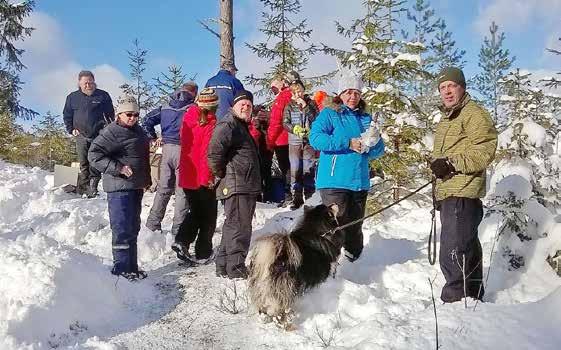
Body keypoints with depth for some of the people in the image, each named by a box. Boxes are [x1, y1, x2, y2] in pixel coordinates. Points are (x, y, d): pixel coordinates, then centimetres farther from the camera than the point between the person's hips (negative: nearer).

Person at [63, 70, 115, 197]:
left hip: (99, 136, -1)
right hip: (81, 136, 1)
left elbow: (110, 115, 12)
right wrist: (71, 129, 8)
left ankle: (93, 187, 0)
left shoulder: (103, 96, 5)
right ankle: (83, 188, 6)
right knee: (83, 164, 2)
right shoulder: (72, 97, 8)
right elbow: (67, 115, 18)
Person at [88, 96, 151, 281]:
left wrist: (146, 179, 24)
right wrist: (118, 168, -23)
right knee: (123, 229, -8)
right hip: (119, 188, -9)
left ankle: (132, 267, 25)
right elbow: (94, 155, -19)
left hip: (136, 187, 9)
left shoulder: (138, 131, 16)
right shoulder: (111, 132, -12)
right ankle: (122, 268, 1)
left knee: (133, 228, 15)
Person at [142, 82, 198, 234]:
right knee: (182, 191, 1)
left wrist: (154, 138, 12)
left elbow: (147, 120, 9)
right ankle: (177, 229, 3)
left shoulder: (165, 107, 10)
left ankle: (152, 224, 18)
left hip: (167, 148, 5)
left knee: (163, 188, 15)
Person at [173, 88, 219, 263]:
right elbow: (208, 152, -21)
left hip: (186, 176, 6)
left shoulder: (188, 118, 3)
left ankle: (181, 241, 4)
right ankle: (203, 252, 15)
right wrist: (209, 176, -17)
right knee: (208, 216, 11)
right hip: (203, 178, -6)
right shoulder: (210, 124, -16)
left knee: (195, 212, 21)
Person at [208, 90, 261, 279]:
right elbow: (214, 152, -23)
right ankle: (235, 267, 0)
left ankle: (224, 265, 25)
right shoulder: (228, 124, -10)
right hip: (236, 186, -11)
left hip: (247, 187, 11)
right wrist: (222, 174, -13)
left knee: (233, 226, 15)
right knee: (239, 226, -7)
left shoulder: (242, 127, 23)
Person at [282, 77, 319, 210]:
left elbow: (316, 119, -4)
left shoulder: (311, 103, 7)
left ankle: (309, 196, 7)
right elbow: (285, 123, 3)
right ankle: (297, 197, 5)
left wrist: (305, 107, -10)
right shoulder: (289, 106, 8)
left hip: (309, 140, -1)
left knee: (308, 168, -1)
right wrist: (294, 129, -15)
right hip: (294, 141, 1)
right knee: (295, 169, -1)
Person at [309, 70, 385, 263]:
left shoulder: (366, 118, 17)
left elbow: (378, 152, 17)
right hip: (334, 181, -5)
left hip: (360, 182, 6)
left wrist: (374, 142, -7)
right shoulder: (329, 113, 2)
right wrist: (347, 144, -17)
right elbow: (315, 138, -14)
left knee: (355, 227, 13)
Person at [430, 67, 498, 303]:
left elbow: (484, 151, -19)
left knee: (453, 254, -14)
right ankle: (473, 297, 32)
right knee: (467, 248, 19)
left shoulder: (474, 113, -8)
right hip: (449, 195, 10)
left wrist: (451, 163, -23)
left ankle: (455, 301, -8)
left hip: (462, 196, -10)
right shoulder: (446, 118, 24)